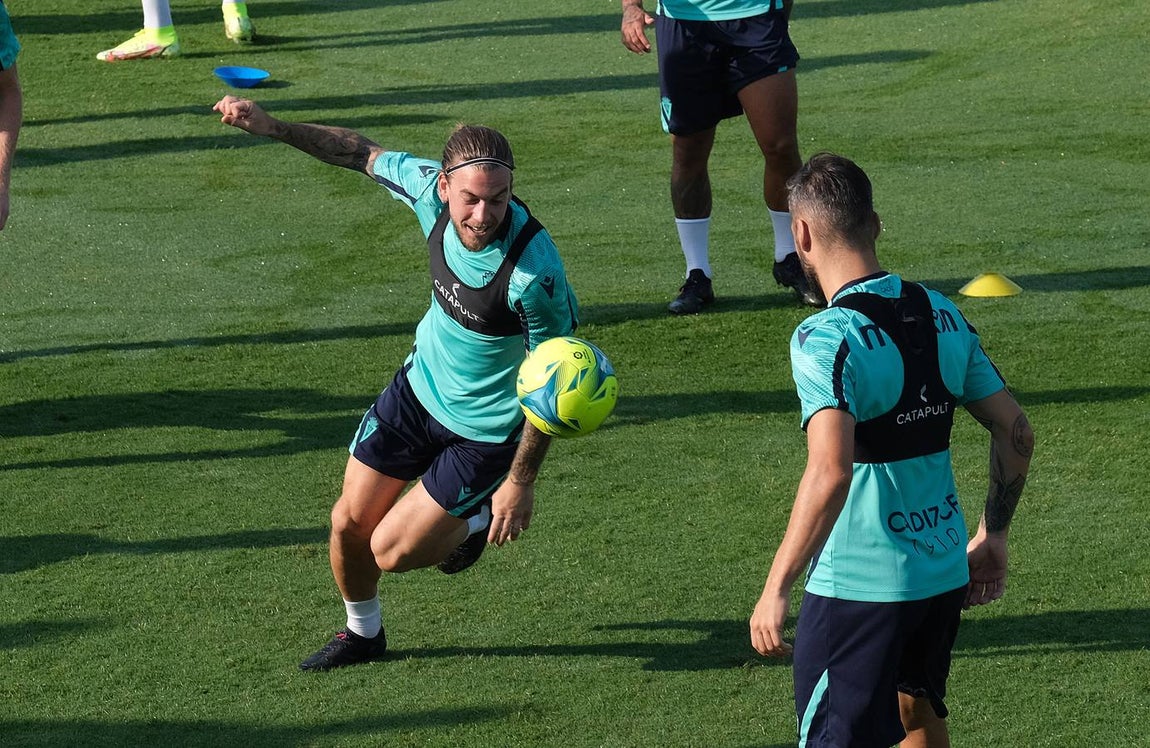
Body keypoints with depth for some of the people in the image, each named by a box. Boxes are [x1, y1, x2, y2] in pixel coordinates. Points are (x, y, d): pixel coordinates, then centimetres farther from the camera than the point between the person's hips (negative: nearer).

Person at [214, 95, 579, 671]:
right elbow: (363, 153, 0)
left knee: (391, 553, -2)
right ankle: (363, 633, 40)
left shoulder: (534, 271, -35)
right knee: (350, 524, 10)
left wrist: (521, 481, -18)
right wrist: (270, 126, -4)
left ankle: (478, 521, 28)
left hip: (486, 430, -5)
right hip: (419, 386, 5)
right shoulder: (431, 189, -20)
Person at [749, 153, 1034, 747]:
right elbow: (1016, 434, 8)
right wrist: (992, 537, 20)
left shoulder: (825, 338, -19)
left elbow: (830, 474, -30)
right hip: (945, 572, 7)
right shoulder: (942, 315, 3)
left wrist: (776, 588, -25)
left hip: (857, 586, -7)